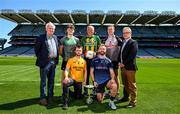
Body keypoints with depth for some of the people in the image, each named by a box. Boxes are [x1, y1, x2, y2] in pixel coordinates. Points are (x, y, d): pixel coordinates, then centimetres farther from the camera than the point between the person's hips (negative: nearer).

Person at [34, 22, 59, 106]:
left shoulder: (55, 37, 13)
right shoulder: (41, 38, -4)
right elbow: (36, 49, -1)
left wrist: (57, 59, 10)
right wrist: (40, 58, -2)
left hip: (53, 62, 6)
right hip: (45, 62, -5)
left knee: (51, 80, 13)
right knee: (43, 81, 2)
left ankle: (50, 96, 25)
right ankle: (43, 98, 12)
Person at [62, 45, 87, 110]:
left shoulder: (83, 61, 5)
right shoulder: (71, 60, -3)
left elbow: (85, 71, 9)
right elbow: (66, 70, -10)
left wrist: (84, 81, 1)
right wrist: (66, 77, -28)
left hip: (79, 81, 3)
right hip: (72, 79, -3)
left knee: (78, 97, 8)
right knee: (65, 83, -37)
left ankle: (73, 93, 45)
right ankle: (65, 103, -25)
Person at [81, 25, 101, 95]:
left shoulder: (97, 38, 9)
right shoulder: (83, 38, 12)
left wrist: (96, 53, -10)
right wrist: (84, 52, -5)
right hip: (86, 58, 1)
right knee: (86, 74, 6)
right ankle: (85, 90, 17)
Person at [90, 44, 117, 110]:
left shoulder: (108, 61, 7)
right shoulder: (94, 60, 6)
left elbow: (111, 71, 3)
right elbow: (91, 71, 6)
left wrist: (112, 79, -16)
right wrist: (94, 81, -4)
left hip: (107, 80, 0)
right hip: (98, 82, 0)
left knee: (114, 86, -33)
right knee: (100, 100, -1)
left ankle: (111, 102, -9)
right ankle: (102, 93, 34)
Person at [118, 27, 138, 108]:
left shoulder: (133, 43, -8)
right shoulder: (123, 42, 17)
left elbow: (132, 55, -17)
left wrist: (124, 63, -15)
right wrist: (119, 62, 2)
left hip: (130, 67, -8)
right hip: (123, 66, 8)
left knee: (131, 85, -1)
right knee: (125, 84, 18)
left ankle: (133, 102, 9)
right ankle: (126, 97, 34)